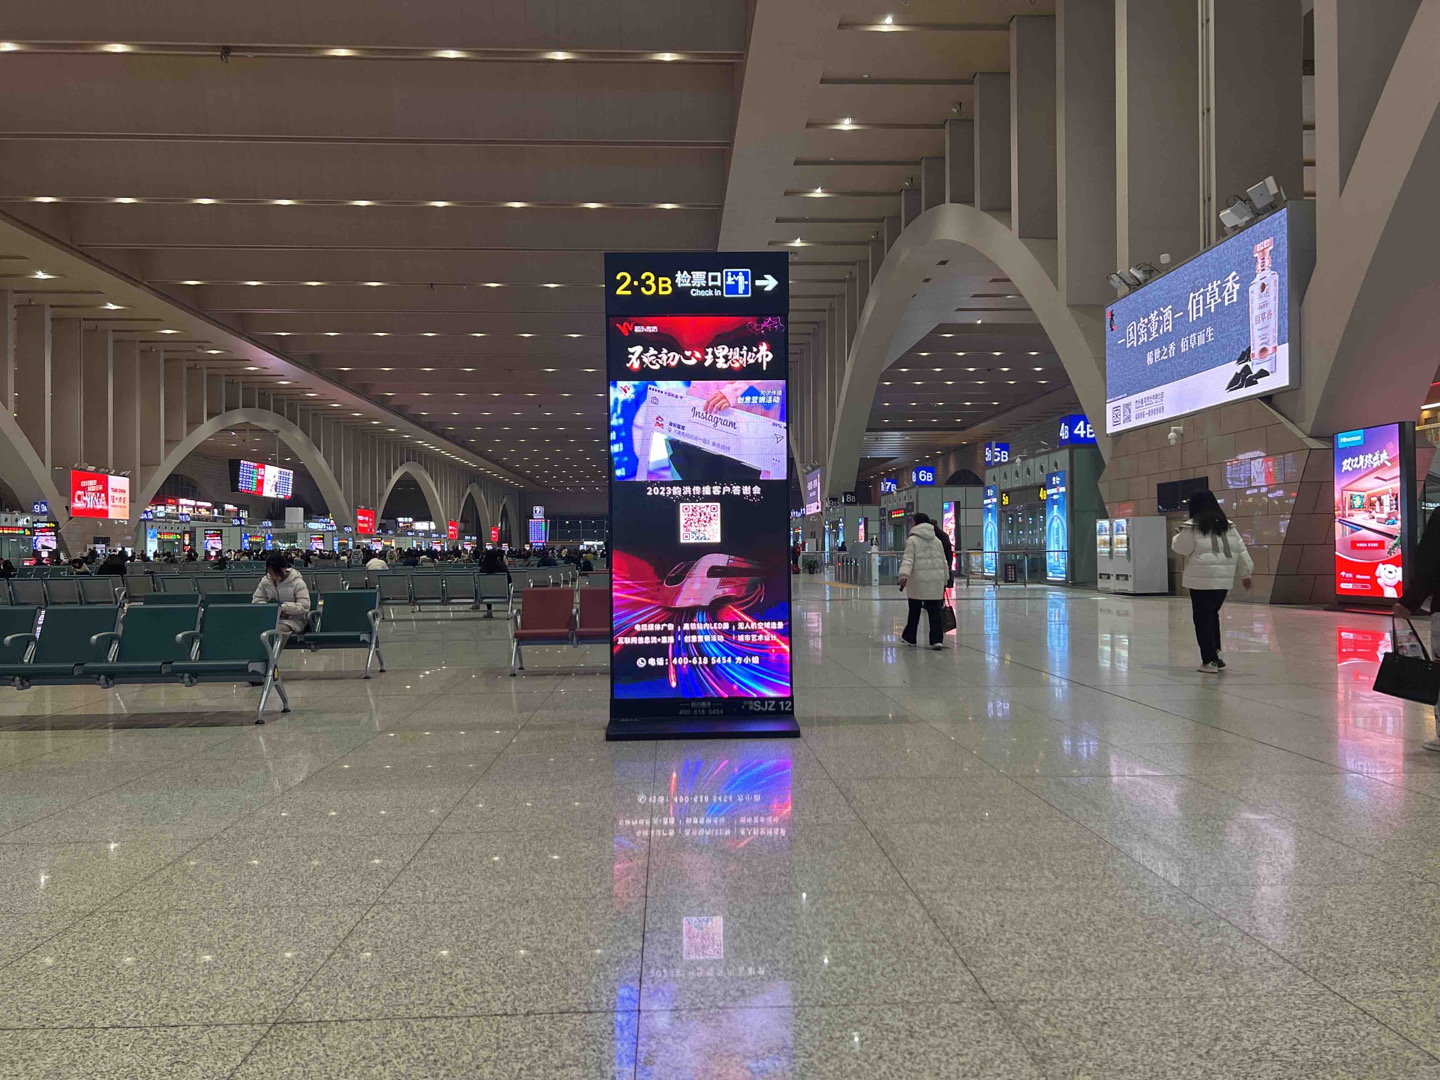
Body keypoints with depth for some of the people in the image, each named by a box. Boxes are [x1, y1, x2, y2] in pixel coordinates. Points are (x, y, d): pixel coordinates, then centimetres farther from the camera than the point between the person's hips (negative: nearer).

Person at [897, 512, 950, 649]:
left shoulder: (912, 540, -3)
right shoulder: (937, 540, 14)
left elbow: (908, 559, -17)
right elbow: (943, 561, 19)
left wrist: (904, 575, -27)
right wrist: (945, 580, 27)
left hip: (918, 581, -4)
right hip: (936, 581, 4)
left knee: (914, 610, 9)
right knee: (935, 611, 2)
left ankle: (909, 637, 22)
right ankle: (937, 639, -7)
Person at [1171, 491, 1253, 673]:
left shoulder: (1192, 526, -8)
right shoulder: (1227, 526, 10)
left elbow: (1179, 548, 0)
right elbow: (1241, 551, 12)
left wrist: (1179, 535, 19)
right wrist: (1246, 573, 20)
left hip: (1201, 580, -6)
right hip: (1224, 579, 6)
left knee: (1203, 619, 1)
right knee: (1213, 616, 19)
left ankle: (1209, 661, 1)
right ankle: (1216, 655, 20)